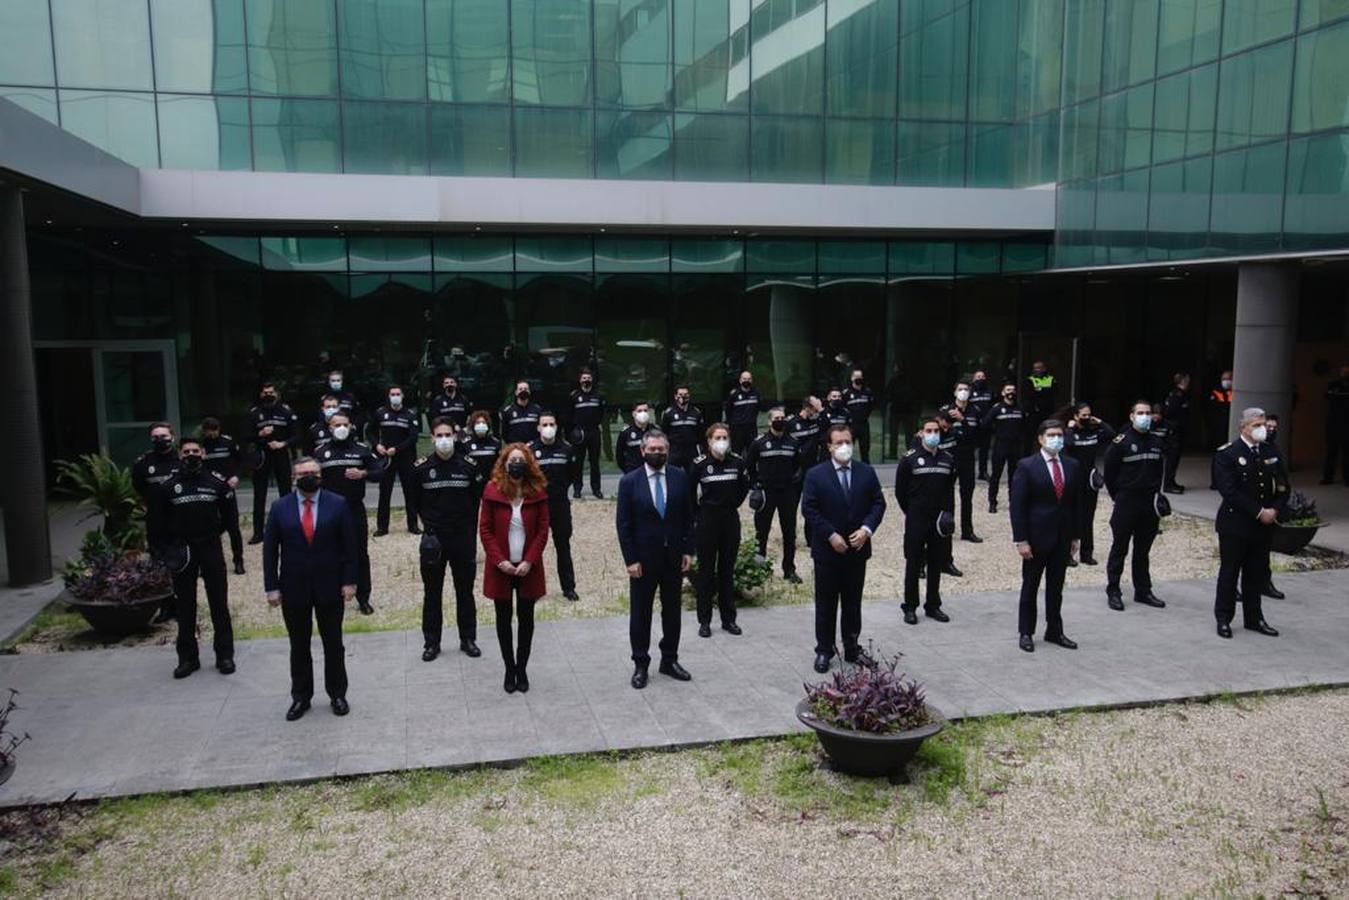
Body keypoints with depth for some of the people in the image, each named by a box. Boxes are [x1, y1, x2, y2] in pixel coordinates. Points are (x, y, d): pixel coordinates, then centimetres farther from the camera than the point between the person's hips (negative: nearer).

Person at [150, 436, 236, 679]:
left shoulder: (217, 482, 0)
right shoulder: (169, 485, 0)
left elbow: (229, 512, 13)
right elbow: (159, 520, 4)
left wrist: (215, 531, 7)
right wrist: (165, 548, -2)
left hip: (211, 548, 0)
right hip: (182, 550, 1)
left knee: (219, 603, 4)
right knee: (184, 606, 7)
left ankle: (224, 655, 13)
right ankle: (187, 657, 16)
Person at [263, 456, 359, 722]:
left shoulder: (337, 504, -2)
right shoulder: (280, 508, 0)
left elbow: (349, 546, -2)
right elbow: (270, 549, 0)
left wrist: (349, 581, -7)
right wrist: (272, 587, -4)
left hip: (329, 587, -1)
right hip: (294, 589, 1)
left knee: (333, 644, 10)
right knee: (299, 647, 10)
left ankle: (337, 694, 23)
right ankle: (300, 697, 23)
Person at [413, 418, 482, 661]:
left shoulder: (469, 466, -3)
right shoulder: (421, 468, -3)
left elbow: (476, 501, 5)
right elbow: (416, 501, 9)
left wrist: (470, 530, 1)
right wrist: (429, 523, 1)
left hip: (463, 538, 0)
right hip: (433, 540, 0)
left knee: (465, 591, 9)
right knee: (432, 593, 7)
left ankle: (468, 639, 20)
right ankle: (431, 642, 17)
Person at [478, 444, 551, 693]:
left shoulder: (537, 491, -5)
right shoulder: (493, 490, -7)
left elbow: (543, 530, -4)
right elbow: (485, 529, -5)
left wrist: (529, 561, -12)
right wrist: (499, 561, -13)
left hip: (528, 567, 0)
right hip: (501, 567, 0)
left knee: (526, 617, 8)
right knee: (504, 618, 10)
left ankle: (522, 668, 22)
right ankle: (509, 669, 23)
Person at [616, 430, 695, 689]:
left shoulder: (680, 477, 0)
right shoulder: (630, 481, -7)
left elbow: (688, 517, 5)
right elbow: (623, 524, -7)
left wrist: (688, 550, -1)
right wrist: (630, 560, -11)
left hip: (674, 557, 3)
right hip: (643, 559, -2)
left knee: (672, 610, 12)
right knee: (640, 613, 7)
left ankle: (669, 660, 26)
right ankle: (640, 664, 20)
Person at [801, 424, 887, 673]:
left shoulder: (867, 472, 4)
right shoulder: (815, 475, -6)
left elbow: (878, 503, 3)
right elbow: (809, 509, -9)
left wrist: (866, 529, -12)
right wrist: (831, 536, -16)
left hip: (857, 549, 3)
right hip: (827, 550, -3)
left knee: (853, 603, 13)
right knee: (826, 604, 6)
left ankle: (852, 648, 25)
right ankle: (824, 651, 16)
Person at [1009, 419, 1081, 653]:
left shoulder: (1072, 466, 6)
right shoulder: (1027, 466, -9)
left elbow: (1075, 503, 11)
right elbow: (1017, 505, -11)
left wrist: (1075, 536, 8)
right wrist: (1021, 540, -15)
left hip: (1062, 538, 4)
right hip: (1036, 536, -4)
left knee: (1056, 588, 12)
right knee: (1030, 587, 7)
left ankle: (1054, 631, 24)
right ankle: (1026, 633, 18)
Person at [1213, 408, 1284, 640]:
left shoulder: (1270, 453, 9)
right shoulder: (1226, 454, -9)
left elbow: (1282, 489, 11)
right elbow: (1229, 491, -17)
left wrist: (1274, 510, -8)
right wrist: (1259, 513, -18)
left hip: (1263, 526, 5)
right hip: (1235, 525, -5)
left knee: (1257, 575, 12)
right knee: (1229, 573, 5)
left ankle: (1254, 618, 24)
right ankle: (1223, 619, 15)